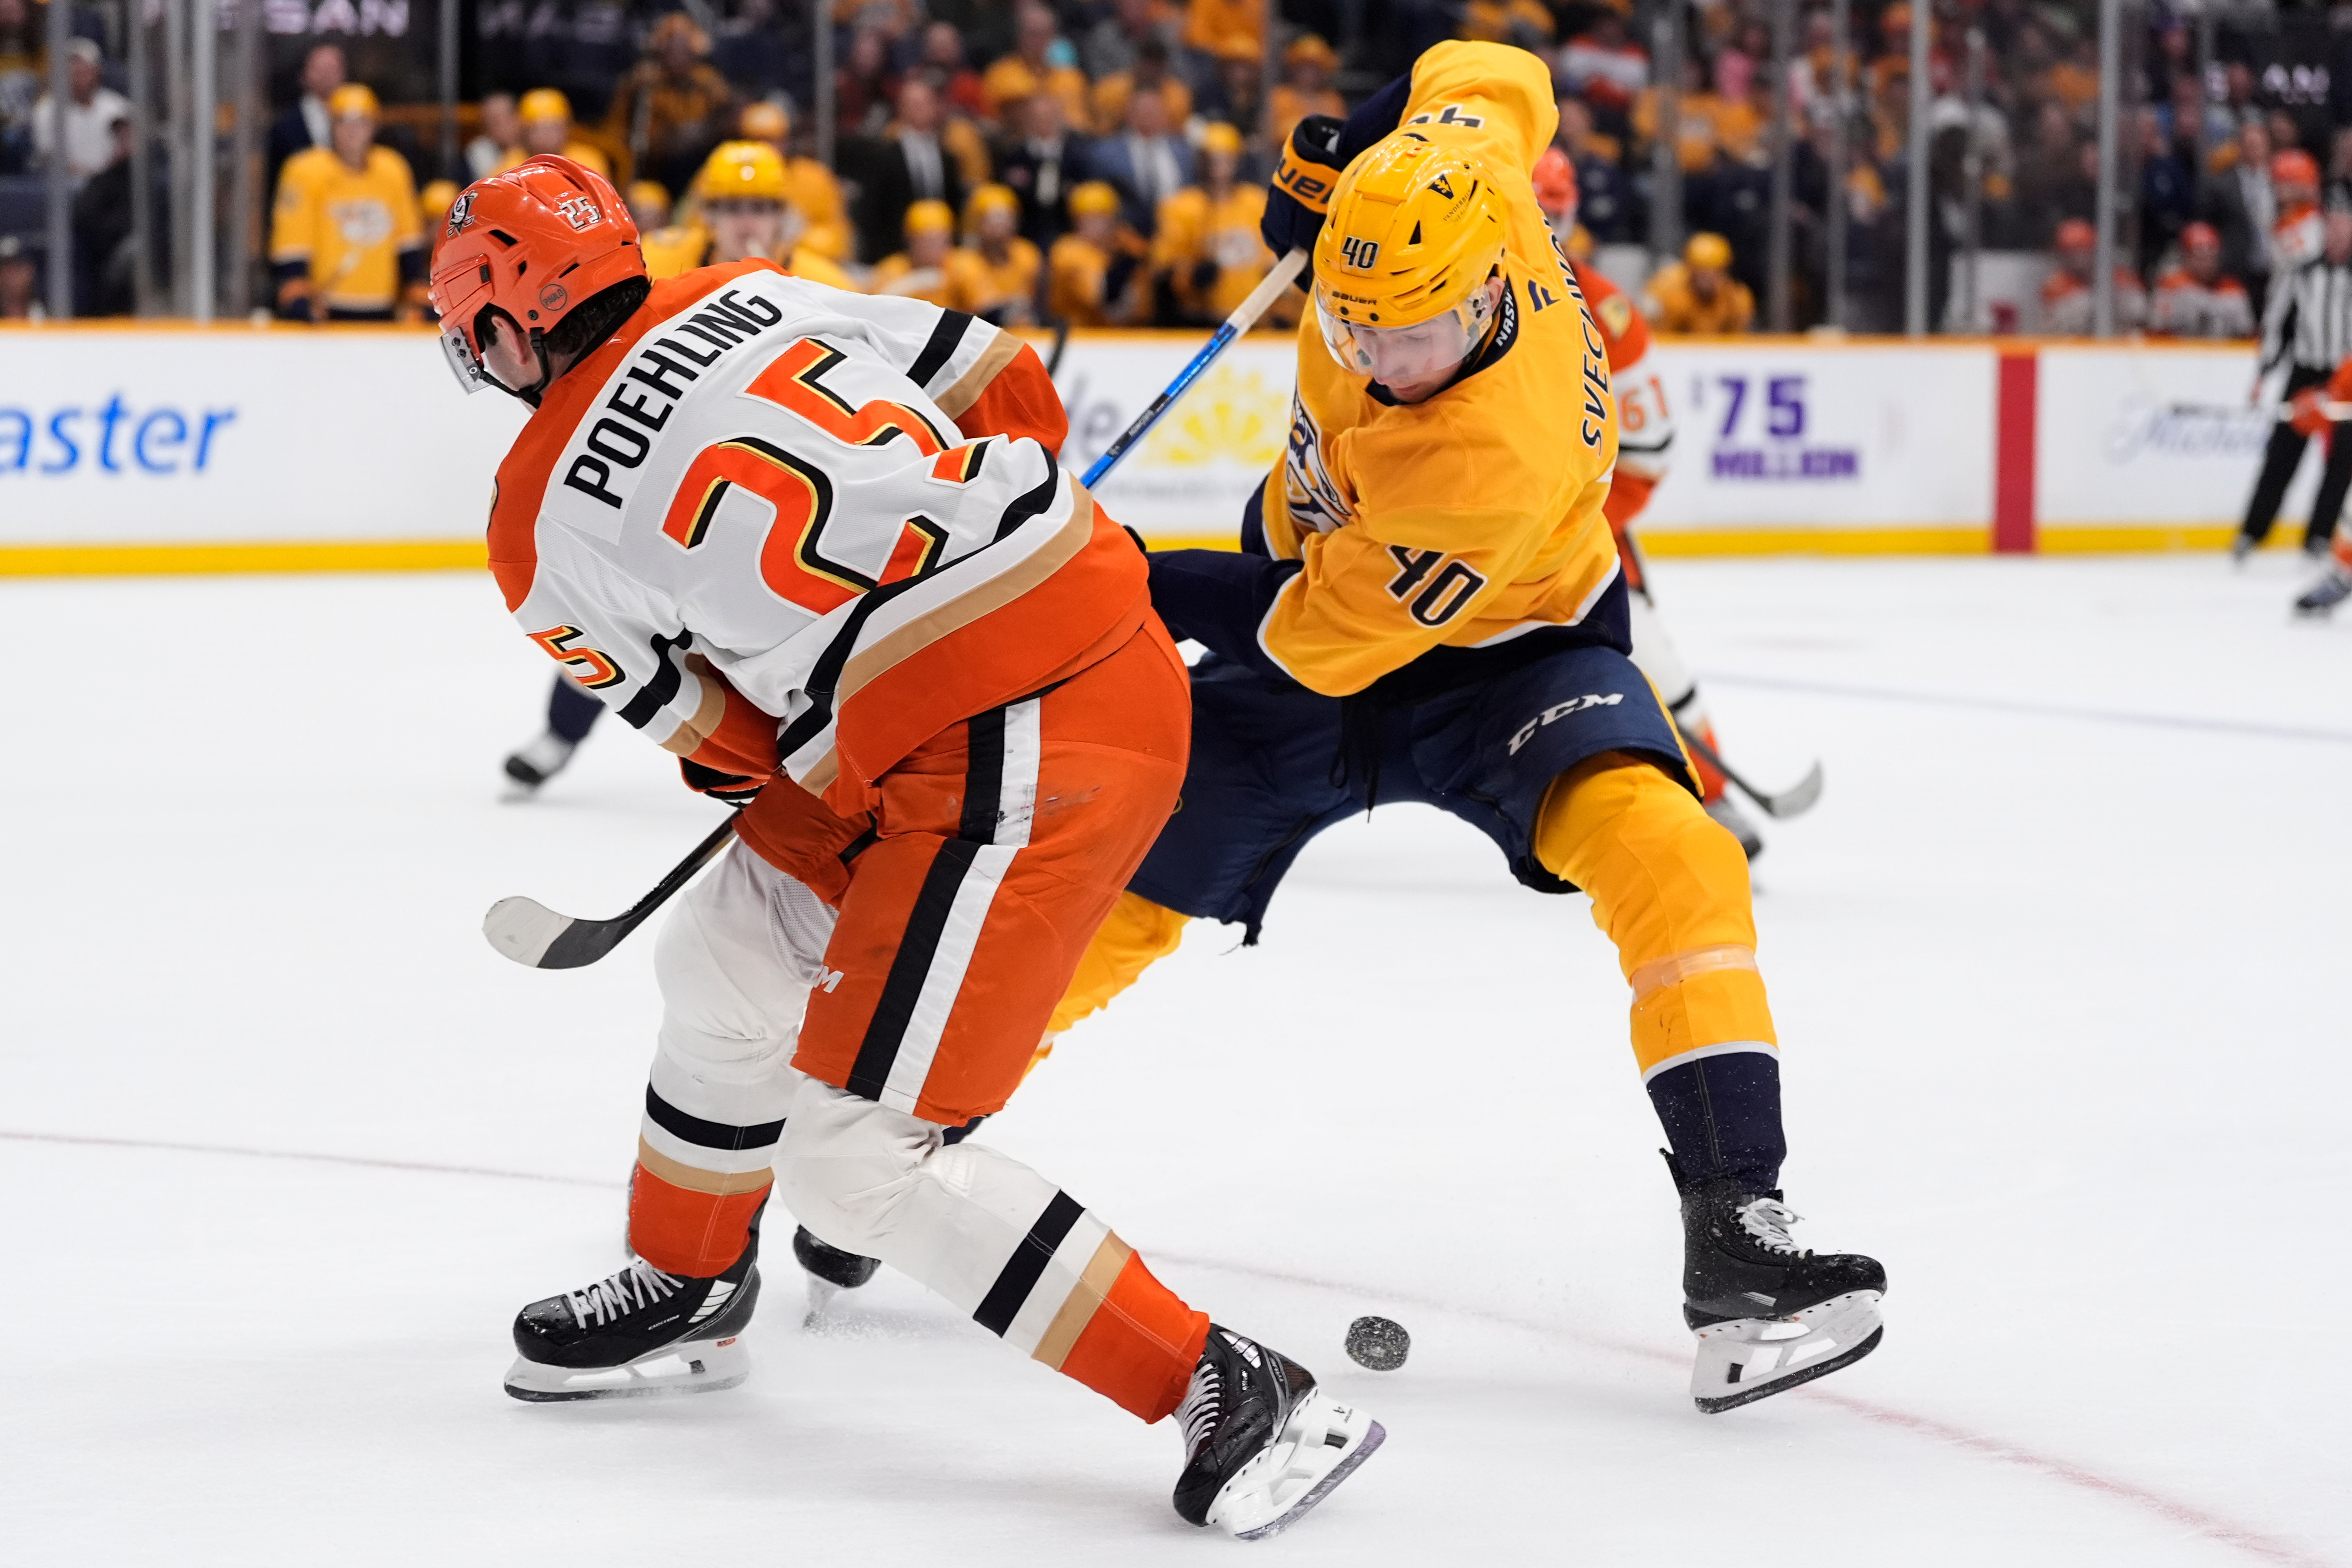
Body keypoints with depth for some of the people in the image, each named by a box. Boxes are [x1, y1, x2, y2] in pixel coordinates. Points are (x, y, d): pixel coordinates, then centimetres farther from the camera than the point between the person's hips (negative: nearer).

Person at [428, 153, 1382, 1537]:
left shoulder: (550, 525, -3)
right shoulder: (755, 296, 10)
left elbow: (717, 736, 7)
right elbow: (1014, 397, 13)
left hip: (1011, 762, -9)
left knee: (859, 1159, -5)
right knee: (732, 955, 24)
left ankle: (1237, 1400, -8)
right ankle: (688, 1295, 44)